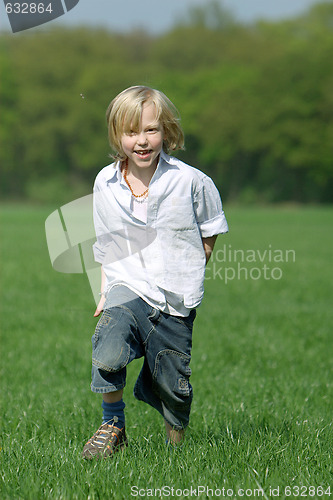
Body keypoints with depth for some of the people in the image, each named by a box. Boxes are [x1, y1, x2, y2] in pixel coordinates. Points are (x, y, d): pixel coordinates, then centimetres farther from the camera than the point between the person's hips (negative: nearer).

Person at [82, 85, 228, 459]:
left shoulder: (191, 182, -6)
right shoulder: (105, 184, 2)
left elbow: (209, 232, 10)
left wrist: (188, 275, 4)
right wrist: (105, 291, 9)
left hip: (176, 301, -1)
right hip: (127, 289, 1)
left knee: (172, 388, 2)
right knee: (107, 357, -27)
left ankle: (176, 443, 33)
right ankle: (112, 427, -2)